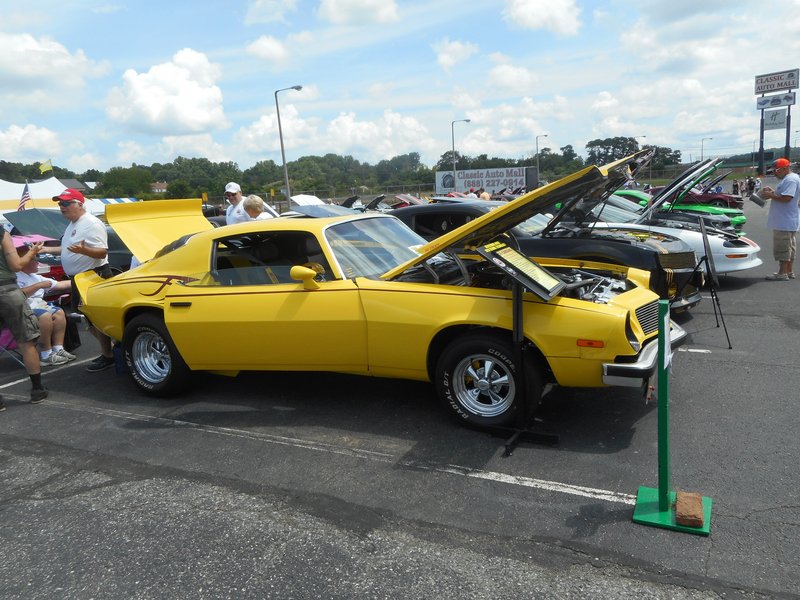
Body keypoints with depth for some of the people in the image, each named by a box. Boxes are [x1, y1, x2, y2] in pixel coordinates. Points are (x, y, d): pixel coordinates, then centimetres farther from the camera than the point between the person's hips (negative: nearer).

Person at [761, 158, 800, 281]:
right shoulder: (788, 179, 17)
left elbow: (786, 198, -26)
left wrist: (770, 195, -15)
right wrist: (772, 192, 10)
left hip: (785, 222, -11)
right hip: (788, 222, 11)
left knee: (782, 247, -8)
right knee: (789, 247, 14)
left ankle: (782, 273, -6)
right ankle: (789, 272, 21)